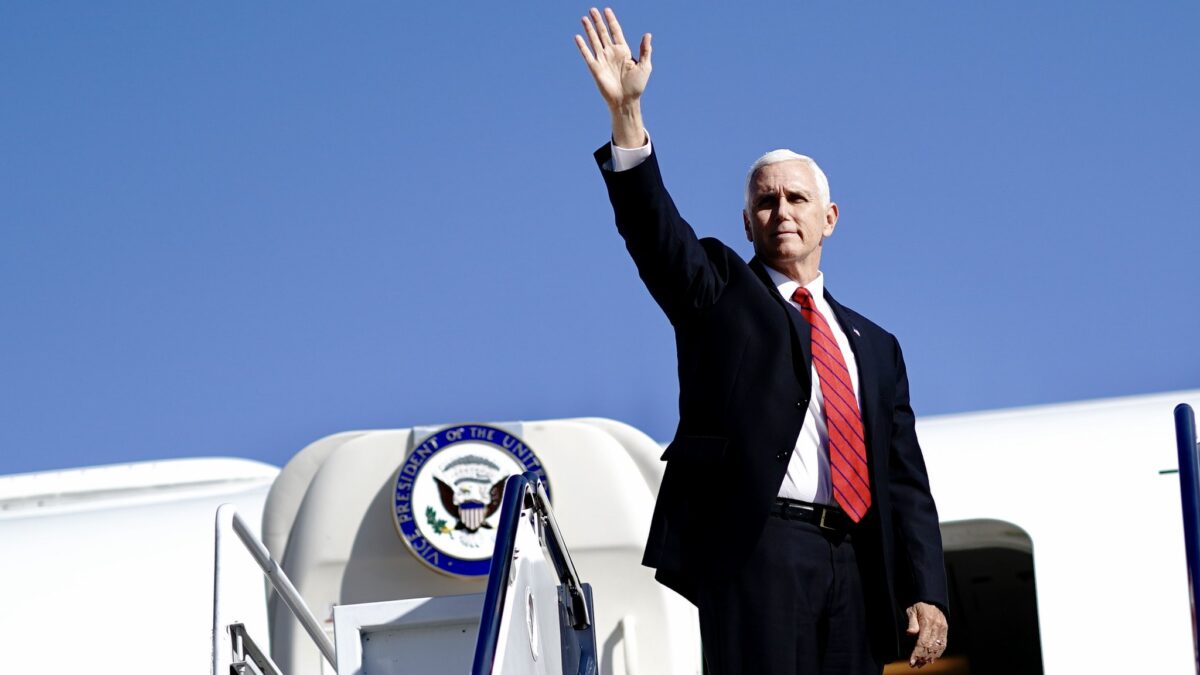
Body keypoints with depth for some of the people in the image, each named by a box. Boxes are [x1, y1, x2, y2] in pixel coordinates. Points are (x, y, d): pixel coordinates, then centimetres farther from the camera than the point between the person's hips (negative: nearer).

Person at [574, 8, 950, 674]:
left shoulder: (873, 346, 23)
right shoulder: (721, 292, 15)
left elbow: (905, 480, 17)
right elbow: (653, 227, -4)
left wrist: (926, 591, 4)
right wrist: (626, 113, -19)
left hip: (856, 567, 4)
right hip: (756, 545, -4)